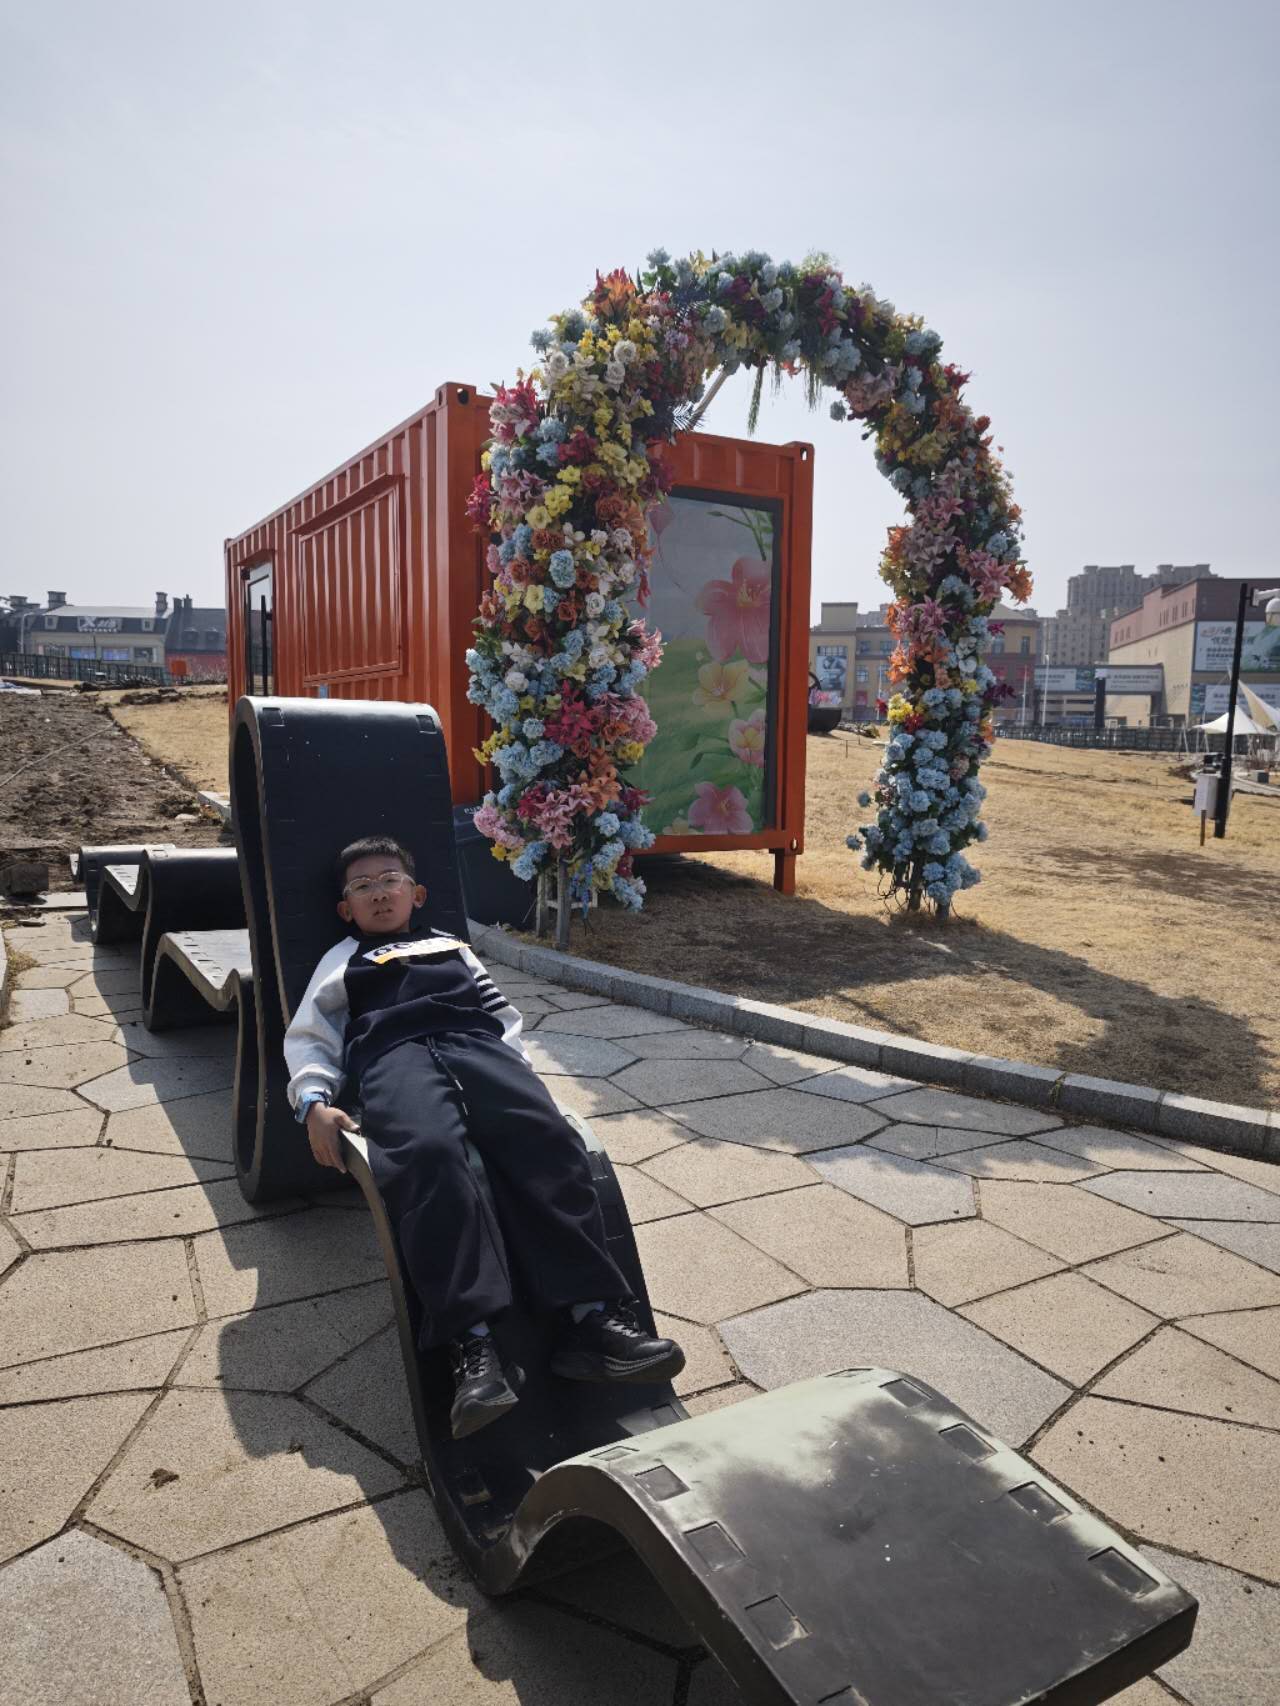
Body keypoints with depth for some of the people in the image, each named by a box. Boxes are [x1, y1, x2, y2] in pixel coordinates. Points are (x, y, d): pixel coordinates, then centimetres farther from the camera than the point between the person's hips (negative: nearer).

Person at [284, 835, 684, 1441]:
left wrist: (519, 1070, 8)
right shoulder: (341, 962, 34)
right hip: (391, 1055, -2)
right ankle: (472, 1343, -45)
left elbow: (501, 1010, 29)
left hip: (475, 1044, 2)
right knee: (428, 1153, -37)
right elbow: (307, 1037, 21)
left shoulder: (450, 946, 38)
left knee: (546, 1137, -29)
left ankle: (591, 1314, -35)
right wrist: (315, 1103, 0)